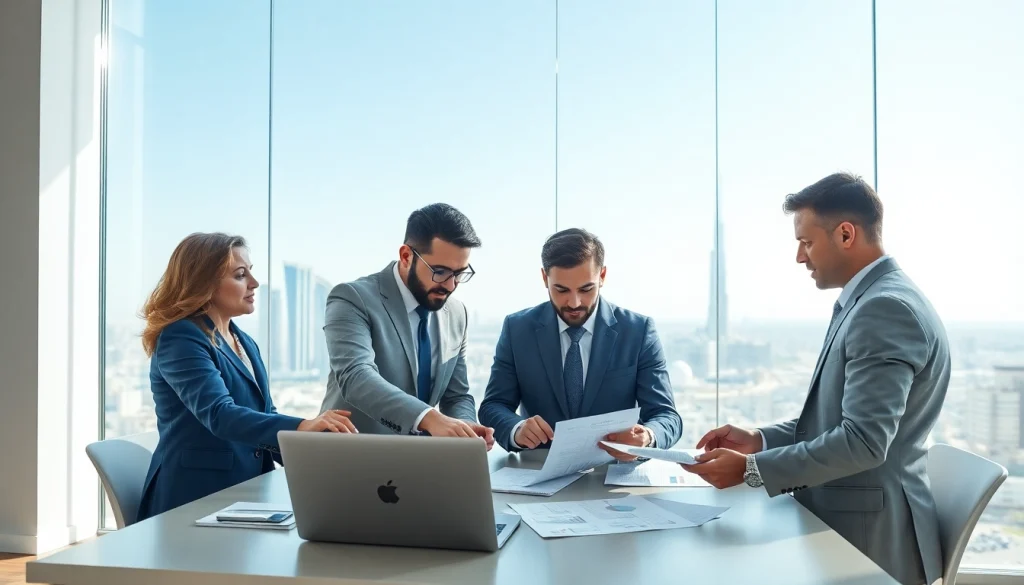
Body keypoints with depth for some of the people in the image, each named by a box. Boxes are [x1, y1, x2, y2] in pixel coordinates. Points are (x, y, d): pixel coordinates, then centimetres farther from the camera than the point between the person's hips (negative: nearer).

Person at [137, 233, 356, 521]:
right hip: (196, 499, -7)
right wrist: (301, 427, -39)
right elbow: (219, 415, -25)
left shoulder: (245, 343, 14)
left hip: (248, 494, 7)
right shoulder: (180, 339, -10)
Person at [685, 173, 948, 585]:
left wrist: (750, 469, -23)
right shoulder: (871, 302, 12)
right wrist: (758, 441, 3)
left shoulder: (886, 308, -20)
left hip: (866, 540, -9)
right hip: (842, 524, 9)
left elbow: (864, 440, -26)